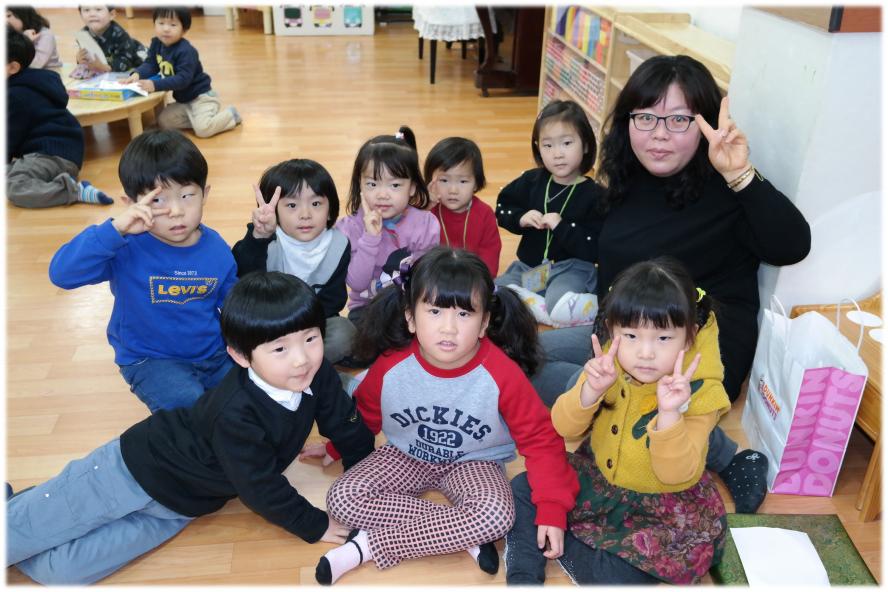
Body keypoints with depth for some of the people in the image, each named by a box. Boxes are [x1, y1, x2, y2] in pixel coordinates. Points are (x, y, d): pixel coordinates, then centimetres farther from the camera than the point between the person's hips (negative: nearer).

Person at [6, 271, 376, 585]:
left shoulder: (317, 376, -17)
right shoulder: (236, 415, -35)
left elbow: (348, 426, 0)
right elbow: (263, 489, -27)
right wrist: (313, 526, -16)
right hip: (141, 468, -5)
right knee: (27, 529, 1)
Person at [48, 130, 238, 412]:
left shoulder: (217, 250, -6)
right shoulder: (127, 248, -20)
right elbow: (62, 273, -32)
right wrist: (114, 229, -41)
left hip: (214, 354, 4)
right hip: (151, 360, -4)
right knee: (188, 407, -30)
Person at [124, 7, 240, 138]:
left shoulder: (185, 51, -26)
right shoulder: (156, 43, 1)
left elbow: (183, 79, -32)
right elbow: (150, 64, 0)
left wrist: (155, 85, -39)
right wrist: (137, 74, -22)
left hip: (200, 96, -8)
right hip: (183, 100, 8)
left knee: (203, 130, -24)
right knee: (163, 121, 1)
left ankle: (230, 114, 3)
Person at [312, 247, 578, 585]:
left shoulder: (502, 373, -25)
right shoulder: (392, 365, -19)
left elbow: (539, 439, -15)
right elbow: (364, 415, 4)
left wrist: (551, 509, -20)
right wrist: (336, 449, 13)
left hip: (474, 462, -2)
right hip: (407, 455, 2)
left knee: (497, 516, -33)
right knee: (342, 499, -21)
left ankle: (370, 544, -19)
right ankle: (464, 535, -18)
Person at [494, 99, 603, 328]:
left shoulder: (593, 195, -10)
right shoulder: (532, 181, 4)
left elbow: (595, 251, -15)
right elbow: (502, 208, 13)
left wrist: (562, 227, -24)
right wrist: (521, 219, -8)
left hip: (571, 268, -6)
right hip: (528, 266, 7)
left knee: (562, 311, -37)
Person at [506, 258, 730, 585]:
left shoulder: (699, 393, -23)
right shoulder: (609, 365, -13)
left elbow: (678, 475, -28)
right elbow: (563, 428, -13)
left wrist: (669, 414, -45)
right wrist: (591, 390, -33)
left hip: (662, 500, -4)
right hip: (596, 478, 5)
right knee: (523, 489, -3)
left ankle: (559, 546, -2)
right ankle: (523, 576, -6)